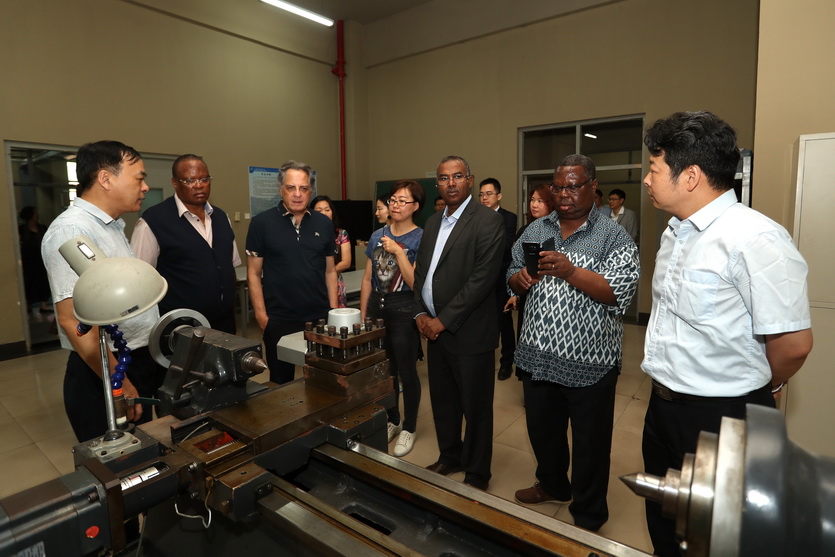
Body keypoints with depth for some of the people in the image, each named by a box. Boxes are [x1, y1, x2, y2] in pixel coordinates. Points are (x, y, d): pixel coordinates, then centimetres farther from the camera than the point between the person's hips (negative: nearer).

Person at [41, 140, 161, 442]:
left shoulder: (112, 225, 11)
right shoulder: (72, 230, -19)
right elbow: (73, 319, -24)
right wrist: (119, 384, -22)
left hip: (140, 364, 9)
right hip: (103, 375, -9)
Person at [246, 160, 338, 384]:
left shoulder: (324, 223, 4)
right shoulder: (262, 223, -5)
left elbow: (330, 271, 8)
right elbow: (254, 273, -3)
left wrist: (334, 310, 4)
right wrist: (261, 315, -8)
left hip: (320, 317, 2)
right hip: (279, 320, -2)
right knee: (281, 382, 14)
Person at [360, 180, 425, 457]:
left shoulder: (420, 238, -8)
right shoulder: (377, 235, 6)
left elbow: (415, 283, -15)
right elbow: (367, 279, 10)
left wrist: (398, 251, -20)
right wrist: (362, 315, 10)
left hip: (403, 309, -5)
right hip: (377, 305, 5)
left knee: (406, 371, 6)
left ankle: (409, 427, 26)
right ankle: (392, 420, 36)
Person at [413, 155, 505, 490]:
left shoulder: (488, 221, -11)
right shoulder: (433, 222, 13)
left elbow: (482, 279, -19)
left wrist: (443, 320, -16)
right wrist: (421, 314, 1)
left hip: (469, 333, -7)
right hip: (435, 329, 7)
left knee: (475, 408, 9)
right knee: (442, 401, 19)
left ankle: (476, 475, 29)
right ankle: (450, 457, 41)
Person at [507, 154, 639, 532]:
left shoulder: (613, 237, -7)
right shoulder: (535, 230, 8)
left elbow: (621, 292, -18)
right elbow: (512, 278, 12)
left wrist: (570, 271, -28)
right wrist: (520, 278, -11)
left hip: (589, 363, -4)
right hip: (538, 357, 5)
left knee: (589, 444, 12)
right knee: (542, 430, 22)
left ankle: (588, 516, 35)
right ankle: (553, 485, 49)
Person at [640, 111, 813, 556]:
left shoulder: (754, 239, -24)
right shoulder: (676, 231, 5)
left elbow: (793, 343, -23)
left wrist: (758, 390, -4)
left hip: (719, 419, -7)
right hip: (663, 405, 8)